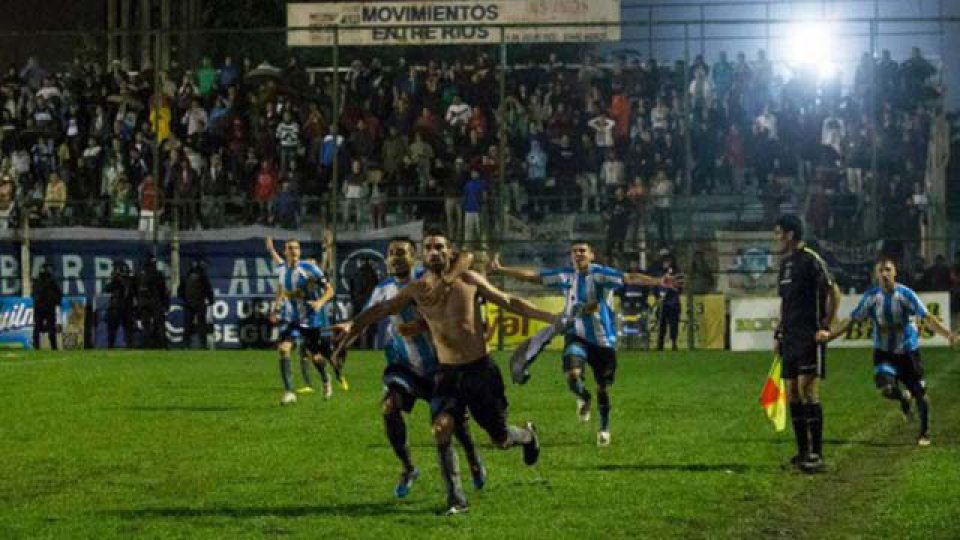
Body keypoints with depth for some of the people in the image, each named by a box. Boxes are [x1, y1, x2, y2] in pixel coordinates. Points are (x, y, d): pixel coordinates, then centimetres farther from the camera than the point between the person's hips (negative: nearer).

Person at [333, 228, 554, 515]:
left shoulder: (469, 281, -2)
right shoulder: (416, 290, 0)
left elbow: (509, 302, 7)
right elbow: (379, 311, 6)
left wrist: (550, 317, 5)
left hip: (480, 369, -1)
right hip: (448, 373, 1)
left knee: (501, 439, 6)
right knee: (442, 428, -23)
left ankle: (527, 435, 45)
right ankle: (456, 500, -12)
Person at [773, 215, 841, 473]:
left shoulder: (810, 259, -10)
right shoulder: (785, 263, 16)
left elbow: (834, 293, -13)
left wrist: (825, 327, -15)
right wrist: (779, 334, 20)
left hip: (809, 337, -9)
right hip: (790, 337, 9)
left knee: (808, 390, -13)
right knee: (792, 393, 7)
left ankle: (817, 455, -12)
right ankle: (803, 452, 13)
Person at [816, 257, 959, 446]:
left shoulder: (906, 295, -15)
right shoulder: (871, 297, -8)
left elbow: (927, 317, -20)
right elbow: (852, 320, -2)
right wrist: (830, 335, -13)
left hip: (908, 350, -1)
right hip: (884, 351, 1)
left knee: (920, 393, 3)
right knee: (886, 388, -22)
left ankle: (924, 432, 28)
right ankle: (904, 398, 16)